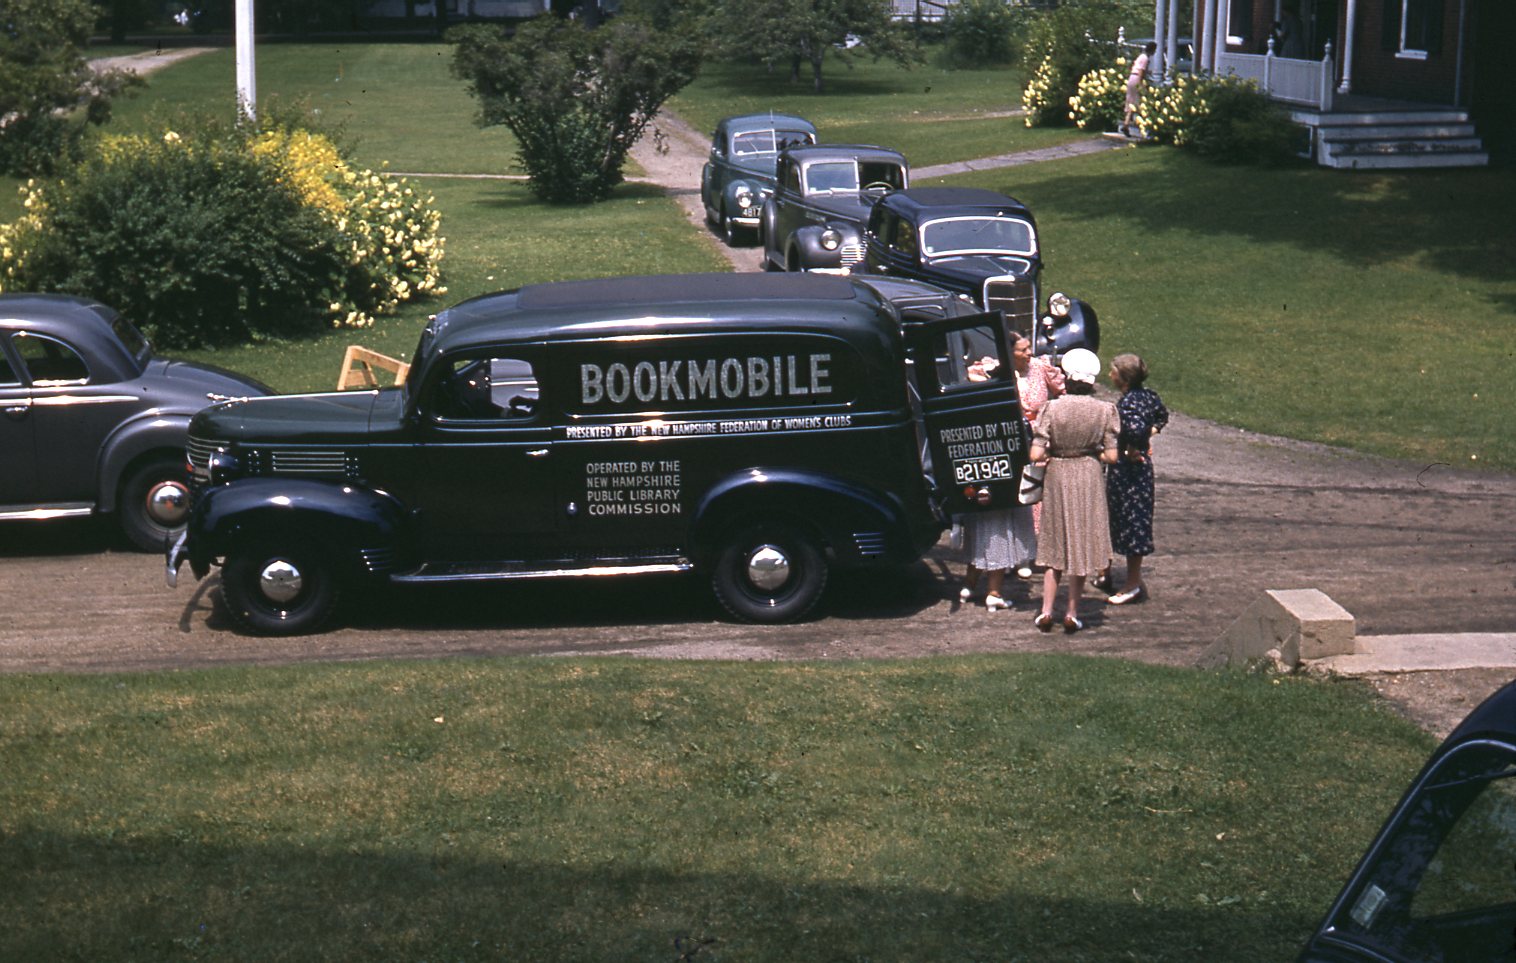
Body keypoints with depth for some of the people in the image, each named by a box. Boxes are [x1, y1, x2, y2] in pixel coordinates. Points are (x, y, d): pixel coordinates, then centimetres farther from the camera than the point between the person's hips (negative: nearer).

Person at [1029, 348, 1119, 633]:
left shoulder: (1052, 408, -12)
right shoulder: (1104, 410, -8)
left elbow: (1035, 455, -15)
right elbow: (1112, 456, -8)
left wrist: (1050, 456, 7)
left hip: (1057, 477, 0)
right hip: (1089, 479, 0)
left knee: (1055, 545, 14)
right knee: (1082, 545, 11)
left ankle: (1046, 610, 9)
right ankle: (1072, 613, 13)